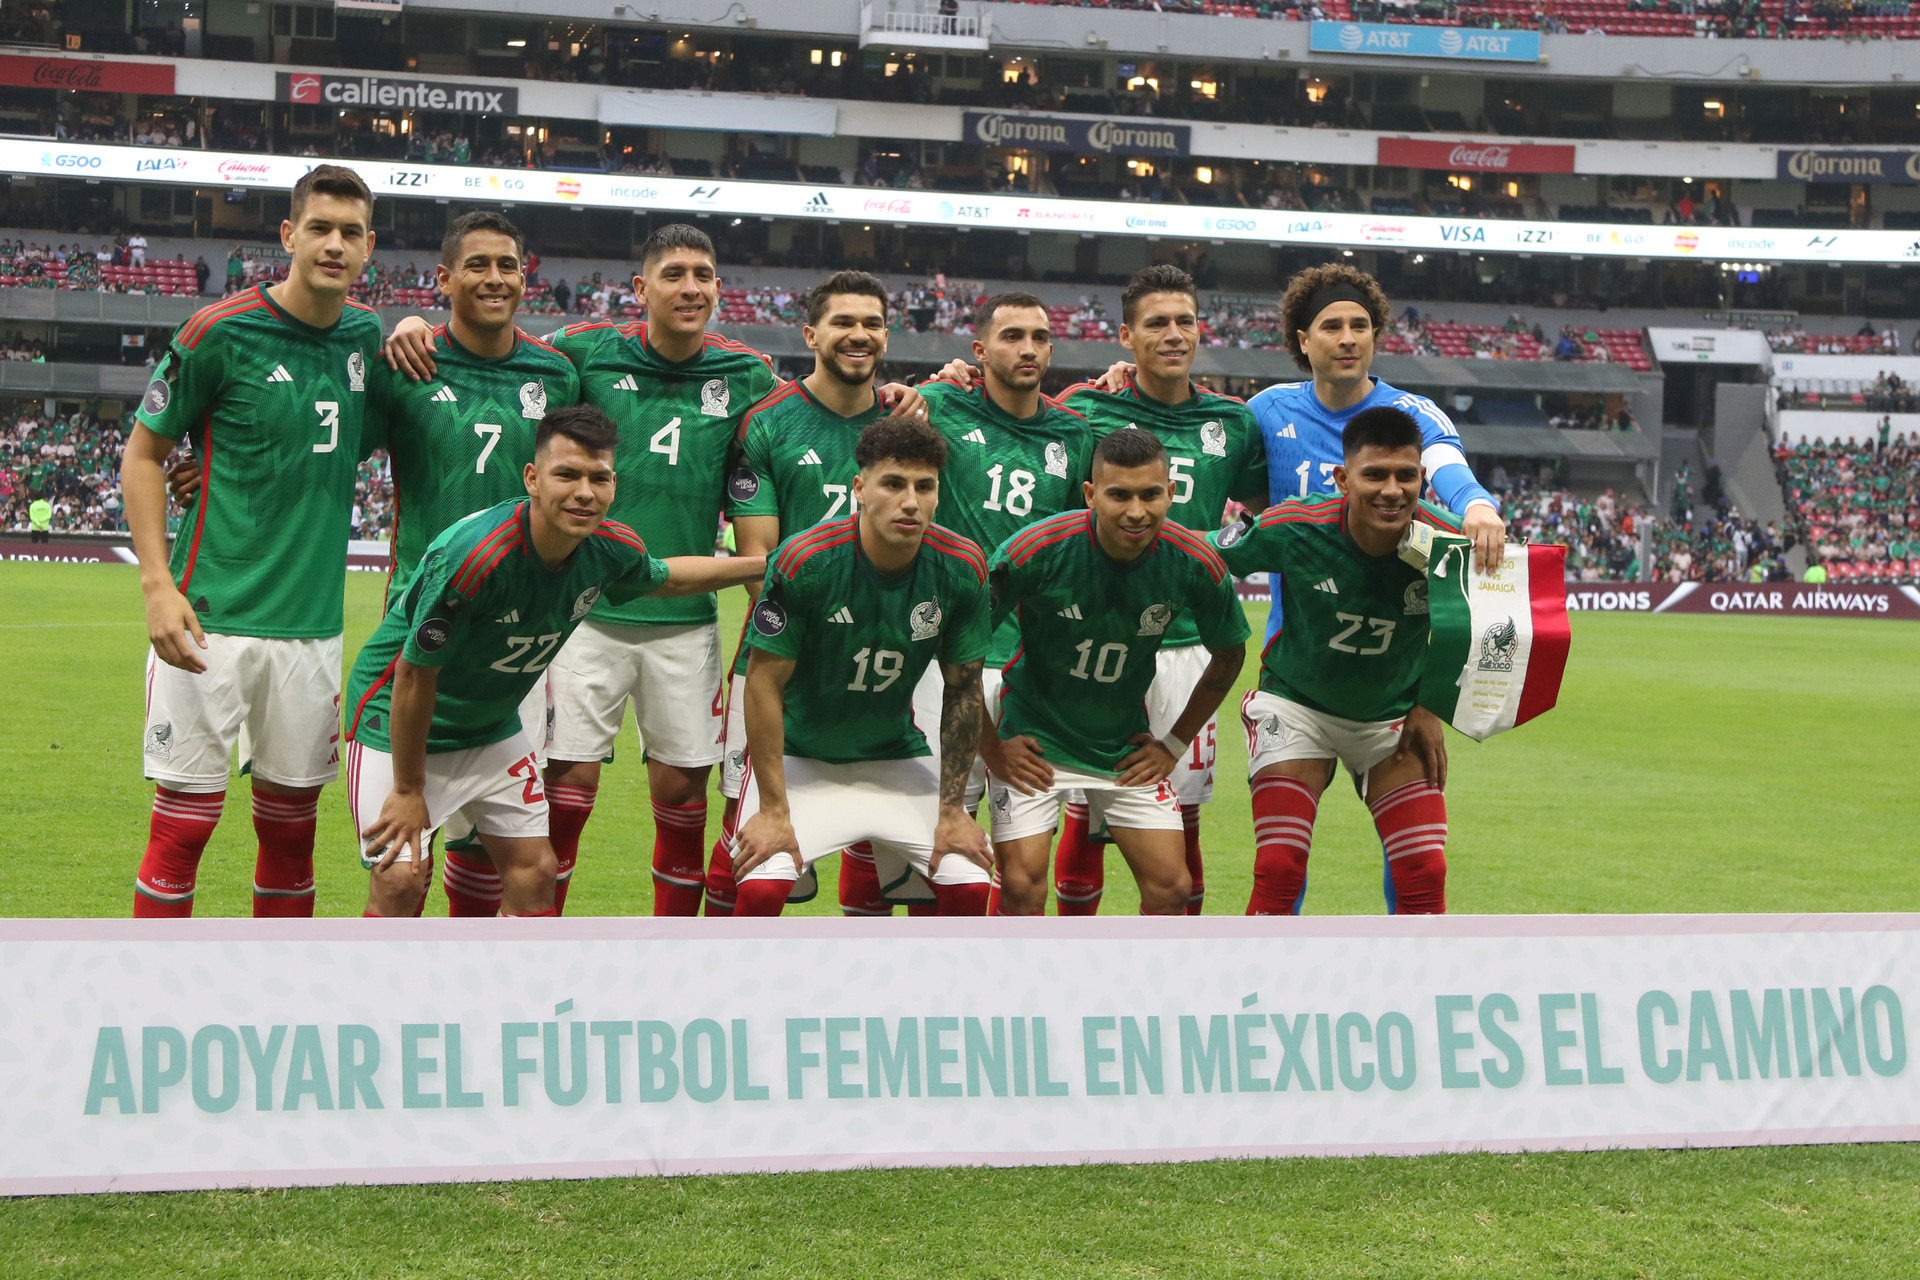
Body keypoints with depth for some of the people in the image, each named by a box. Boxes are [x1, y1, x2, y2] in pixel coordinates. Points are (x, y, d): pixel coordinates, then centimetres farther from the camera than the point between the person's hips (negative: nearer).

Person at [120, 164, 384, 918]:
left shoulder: (368, 336, 6)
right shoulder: (220, 332, -8)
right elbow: (142, 454, -1)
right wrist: (157, 583, -12)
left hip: (312, 623, 5)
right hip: (212, 621, -5)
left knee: (291, 822, 12)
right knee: (183, 822, -3)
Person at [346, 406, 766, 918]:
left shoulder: (613, 548, -14)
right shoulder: (475, 556, -35)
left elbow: (666, 578, 14)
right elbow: (416, 674, -24)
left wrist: (766, 564, 13)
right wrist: (408, 790, -15)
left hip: (494, 724, 7)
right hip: (397, 721, -7)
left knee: (535, 871, 6)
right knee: (400, 880, -15)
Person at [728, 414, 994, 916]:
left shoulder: (962, 568, -13)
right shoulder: (804, 561, -23)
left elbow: (962, 689, -1)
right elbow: (765, 682, -16)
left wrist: (953, 810, -3)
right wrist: (773, 810, -18)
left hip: (897, 758, 3)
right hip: (799, 757, -3)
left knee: (968, 885, -11)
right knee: (761, 888, -24)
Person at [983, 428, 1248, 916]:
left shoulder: (1195, 563, -14)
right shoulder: (1037, 550, -23)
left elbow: (1228, 656, 6)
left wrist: (1175, 745, 7)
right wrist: (991, 747, -9)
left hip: (1127, 749, 3)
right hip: (1033, 740, -3)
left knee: (1172, 886, -3)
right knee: (1023, 883, -13)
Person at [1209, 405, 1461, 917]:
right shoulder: (1290, 528, -26)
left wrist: (1430, 710, -3)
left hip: (1394, 716, 2)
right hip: (1296, 705, -2)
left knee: (1424, 874, -7)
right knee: (1279, 871, -13)